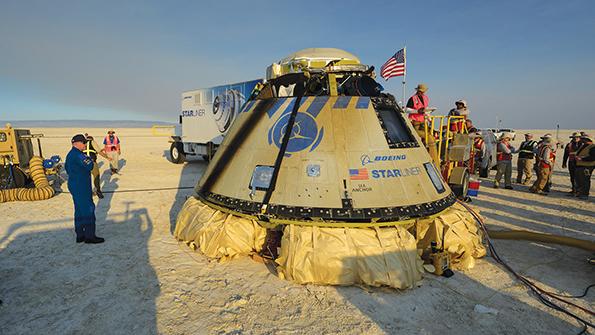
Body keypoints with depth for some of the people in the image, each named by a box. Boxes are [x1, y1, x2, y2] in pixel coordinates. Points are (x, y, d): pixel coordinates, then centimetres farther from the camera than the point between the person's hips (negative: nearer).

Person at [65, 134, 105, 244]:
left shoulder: (70, 154, 13)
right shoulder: (78, 155, -19)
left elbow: (67, 168, 22)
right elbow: (89, 166, -26)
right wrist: (90, 159, -6)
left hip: (74, 186, 10)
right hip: (81, 188, -10)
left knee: (80, 210, 15)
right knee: (88, 210, -3)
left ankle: (80, 235, 22)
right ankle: (90, 236, 2)